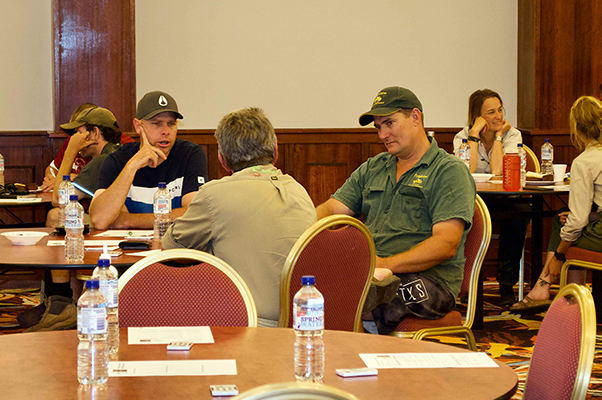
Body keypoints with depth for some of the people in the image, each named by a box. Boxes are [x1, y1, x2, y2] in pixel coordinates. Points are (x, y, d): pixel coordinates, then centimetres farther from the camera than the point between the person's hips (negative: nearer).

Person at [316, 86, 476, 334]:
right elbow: (331, 210, 16)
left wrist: (386, 264, -22)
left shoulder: (449, 171, 2)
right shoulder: (371, 169, 25)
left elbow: (446, 245, -10)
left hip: (428, 279, -6)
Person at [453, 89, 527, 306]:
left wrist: (498, 135, -10)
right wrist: (475, 133, -16)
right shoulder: (463, 137, 0)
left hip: (503, 201, 0)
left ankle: (507, 283, -20)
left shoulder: (512, 135, -1)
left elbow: (497, 171, -18)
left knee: (516, 215, -34)